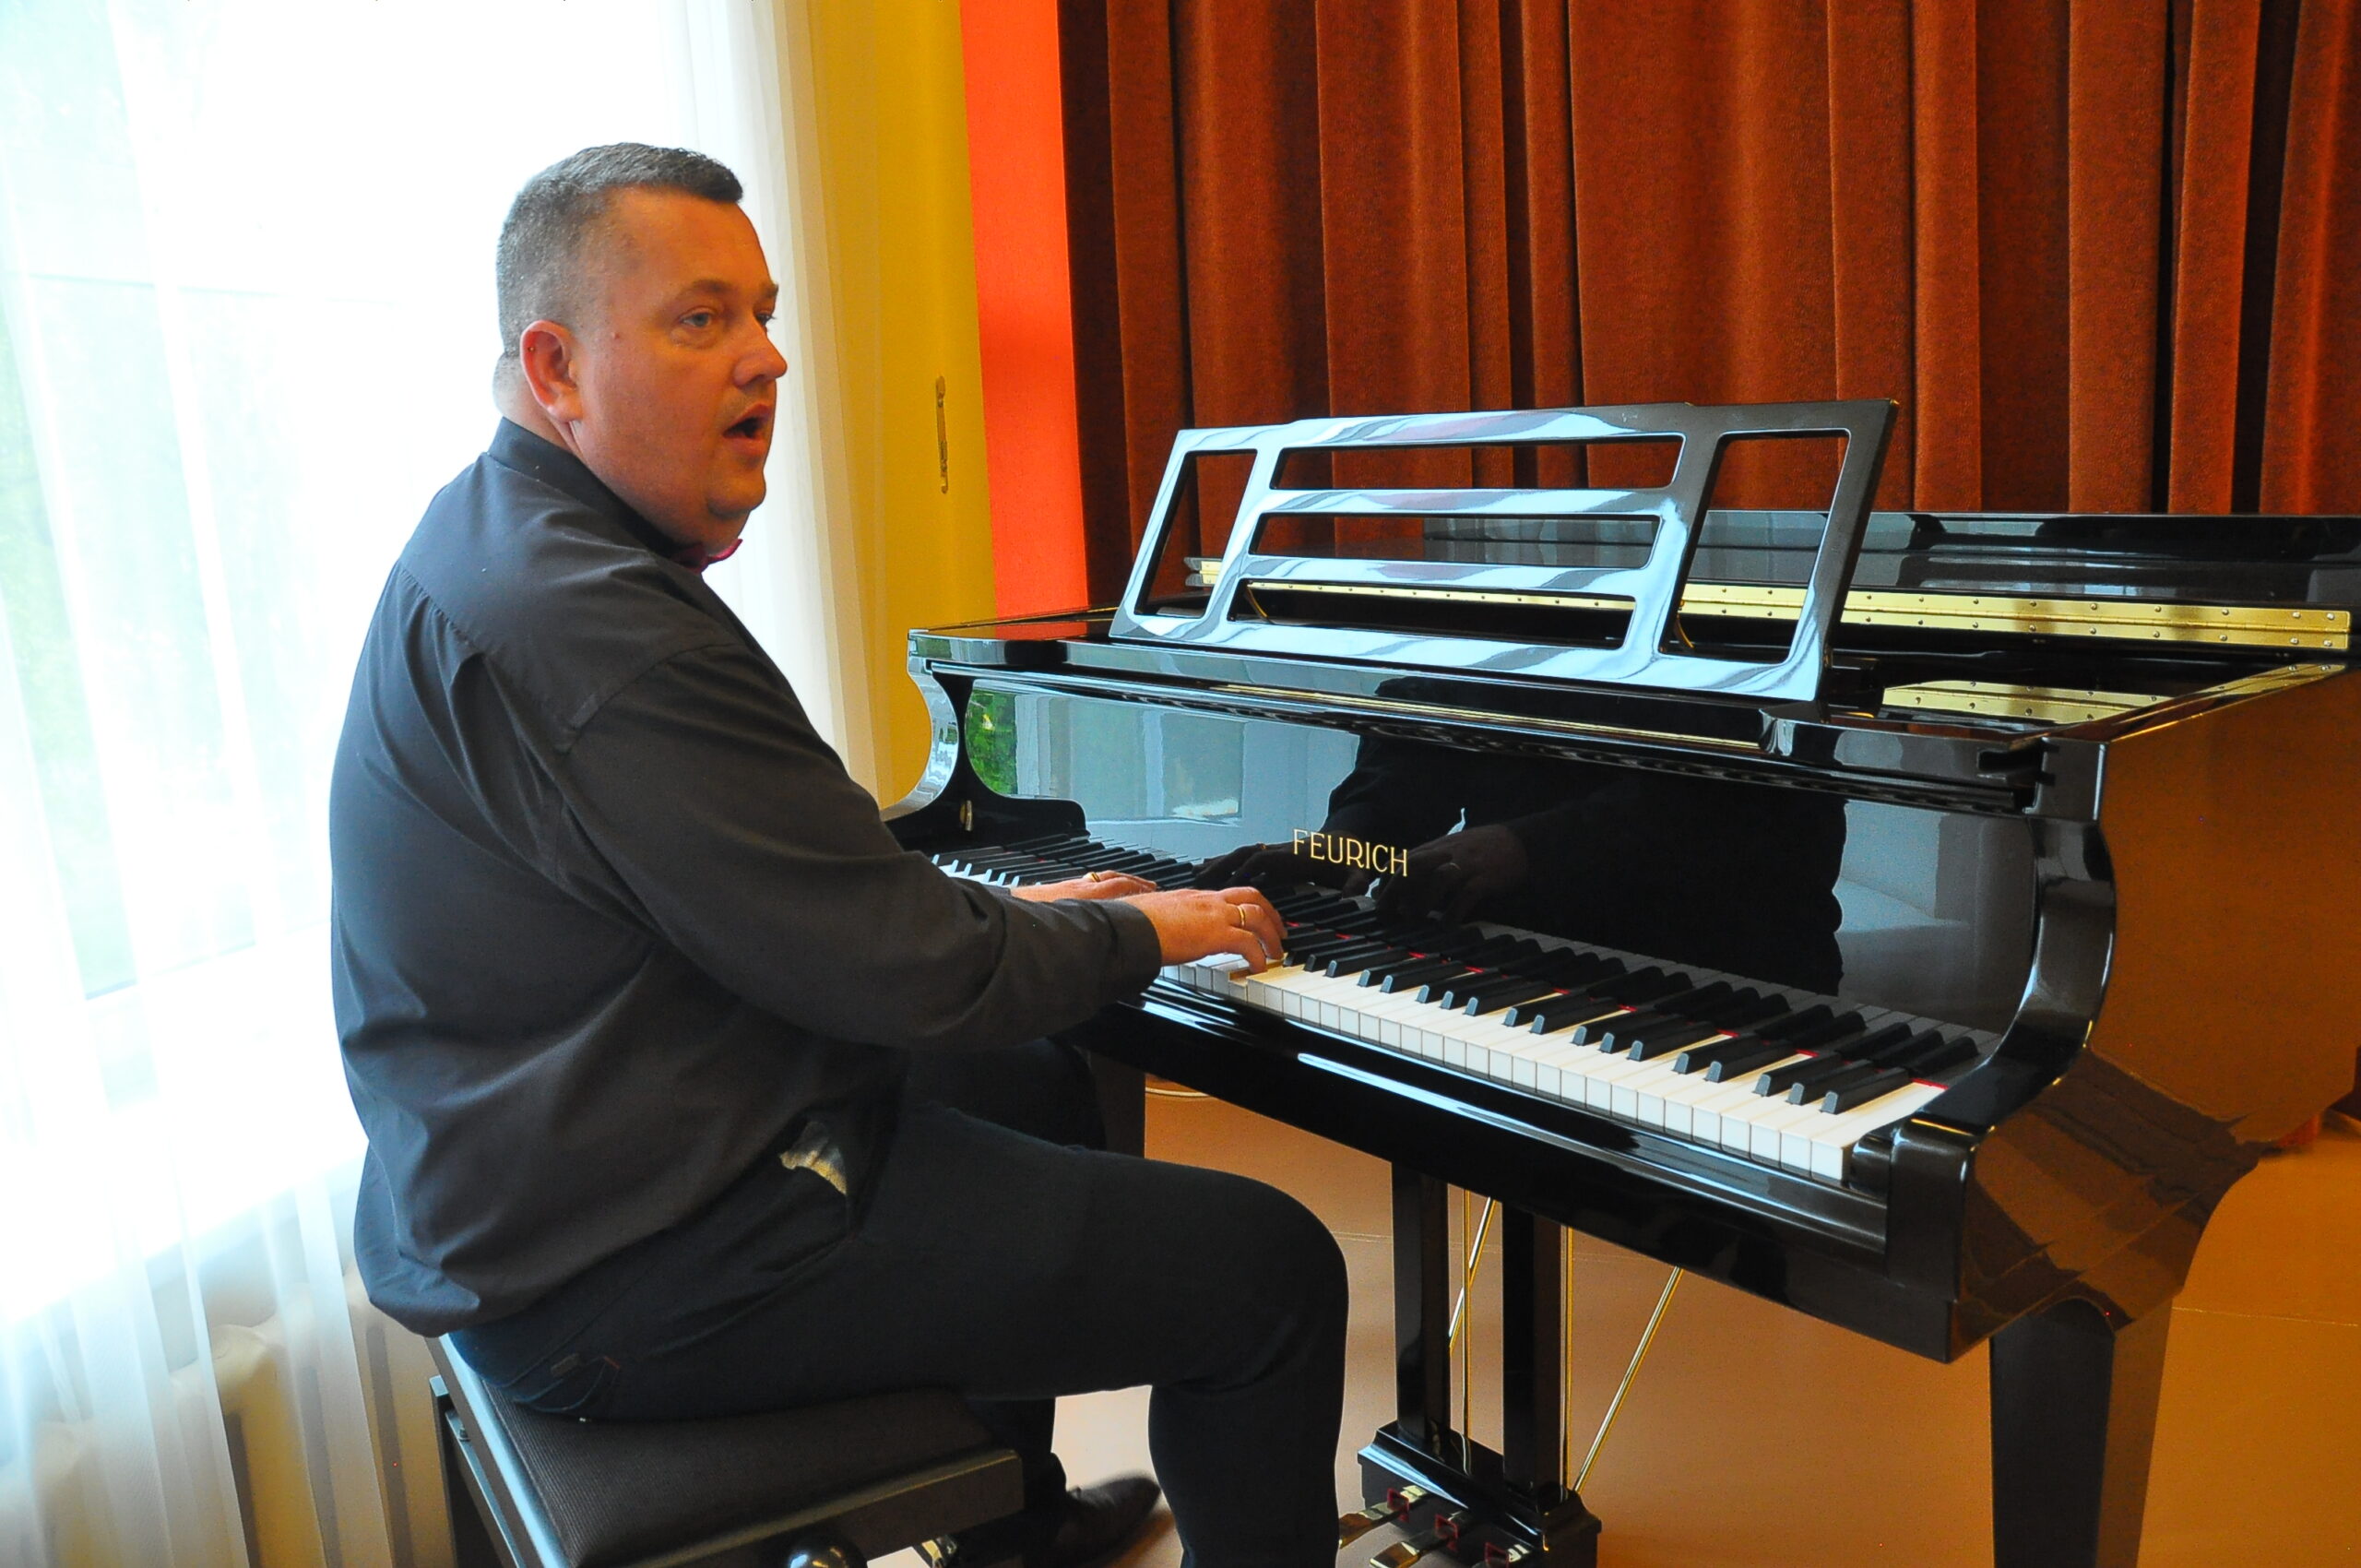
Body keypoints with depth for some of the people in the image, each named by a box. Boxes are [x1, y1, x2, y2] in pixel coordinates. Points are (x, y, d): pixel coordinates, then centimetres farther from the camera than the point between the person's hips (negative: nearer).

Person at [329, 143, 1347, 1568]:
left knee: (1042, 1083, 30)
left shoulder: (512, 544, 10)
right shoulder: (581, 622, -25)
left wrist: (1007, 912, 9)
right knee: (1272, 1266, -10)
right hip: (635, 1269, -11)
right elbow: (907, 975, -23)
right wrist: (1138, 936, -5)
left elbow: (800, 886, 17)